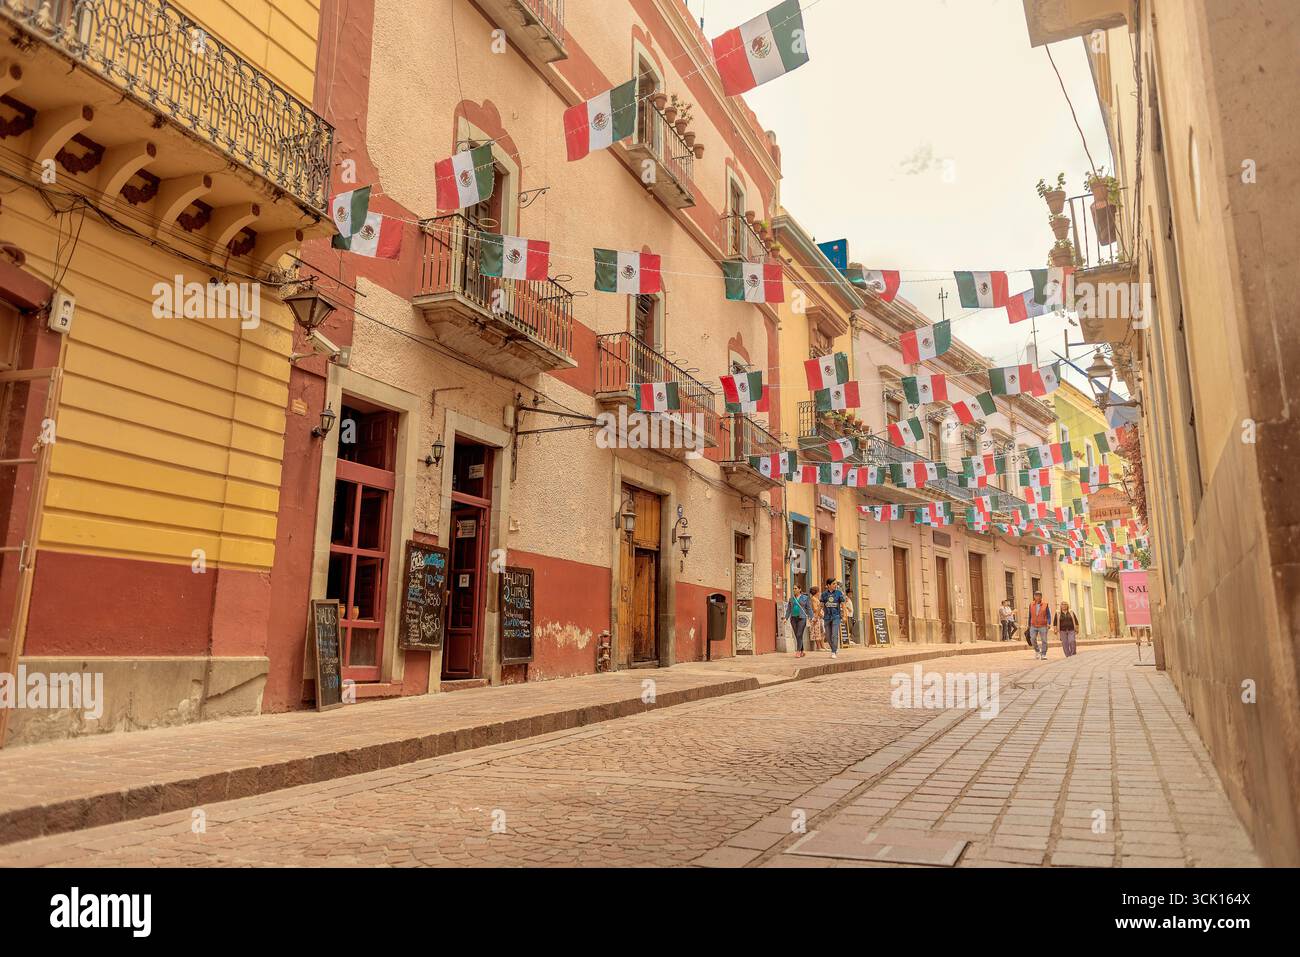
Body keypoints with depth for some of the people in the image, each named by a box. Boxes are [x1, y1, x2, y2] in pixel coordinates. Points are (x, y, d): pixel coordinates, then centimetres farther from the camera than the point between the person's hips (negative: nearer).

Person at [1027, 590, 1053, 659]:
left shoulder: (1045, 605, 0)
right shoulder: (1031, 604, 6)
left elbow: (1048, 615, -2)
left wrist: (1049, 623, -15)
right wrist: (1029, 624, 17)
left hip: (1043, 626, -1)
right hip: (1033, 626, 1)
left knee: (1044, 641, -3)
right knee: (1033, 639, -12)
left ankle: (1043, 655, 6)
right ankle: (1037, 650, 13)